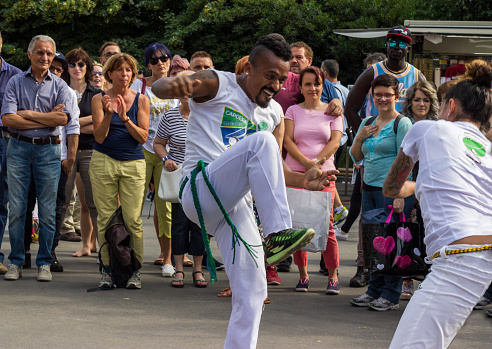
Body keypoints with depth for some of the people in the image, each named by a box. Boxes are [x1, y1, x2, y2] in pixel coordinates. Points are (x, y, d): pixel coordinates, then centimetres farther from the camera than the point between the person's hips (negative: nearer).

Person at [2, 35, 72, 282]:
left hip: (48, 149, 0)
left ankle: (44, 263, 8)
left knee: (47, 211, 0)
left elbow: (63, 118, -8)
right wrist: (47, 118, -8)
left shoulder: (59, 85, 7)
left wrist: (28, 114, -8)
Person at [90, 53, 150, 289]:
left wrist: (125, 118, -16)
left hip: (133, 163, 0)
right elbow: (99, 137, -2)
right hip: (104, 162, 0)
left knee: (133, 219, -5)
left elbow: (143, 137, -1)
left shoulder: (141, 100, 5)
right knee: (105, 218, 0)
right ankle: (107, 270, 7)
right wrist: (108, 114, -18)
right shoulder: (99, 99, 4)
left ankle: (134, 270, 1)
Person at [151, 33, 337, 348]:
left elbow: (267, 168, 32)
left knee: (252, 292, 0)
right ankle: (278, 235, -35)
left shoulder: (270, 114, 21)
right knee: (261, 142, -30)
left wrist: (302, 180, 13)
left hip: (235, 202, 7)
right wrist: (174, 85, -39)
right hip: (201, 190, -7)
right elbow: (158, 87, -14)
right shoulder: (218, 84, 0)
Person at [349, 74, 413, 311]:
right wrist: (360, 138, 0)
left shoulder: (402, 124, -6)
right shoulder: (367, 123, 15)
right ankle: (374, 290, 17)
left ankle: (391, 296, 1)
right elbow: (356, 157, 20)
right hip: (369, 189, 7)